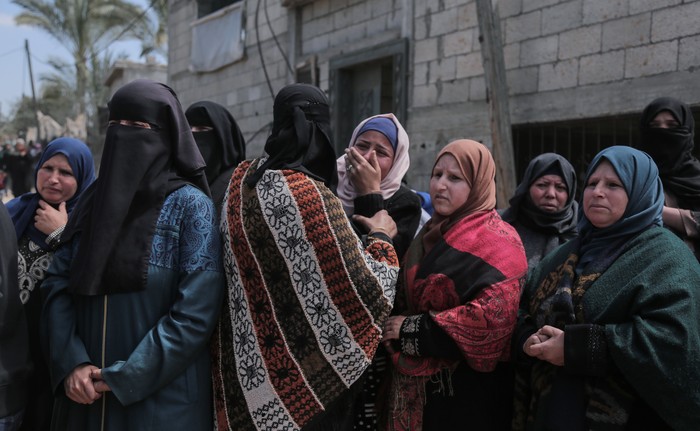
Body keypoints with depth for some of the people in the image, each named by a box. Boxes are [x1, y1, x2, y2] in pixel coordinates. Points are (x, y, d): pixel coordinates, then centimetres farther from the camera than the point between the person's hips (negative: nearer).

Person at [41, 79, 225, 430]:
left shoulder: (190, 205, -9)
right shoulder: (92, 202, 7)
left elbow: (198, 311, -16)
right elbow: (57, 286, 4)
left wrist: (126, 377, -15)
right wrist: (71, 363, -11)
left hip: (161, 397, -5)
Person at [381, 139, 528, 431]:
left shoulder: (495, 241, -12)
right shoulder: (431, 235, 12)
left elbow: (495, 315, -25)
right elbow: (405, 300, 21)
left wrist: (413, 330, -18)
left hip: (465, 387, -7)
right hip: (417, 383, 7)